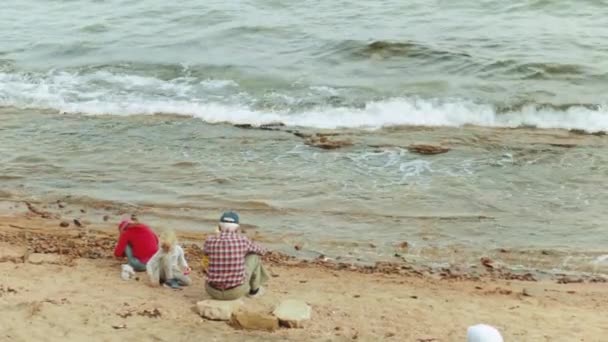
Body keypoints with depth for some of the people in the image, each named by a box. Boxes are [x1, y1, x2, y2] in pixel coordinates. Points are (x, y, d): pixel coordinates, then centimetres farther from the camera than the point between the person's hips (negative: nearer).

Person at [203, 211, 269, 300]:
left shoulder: (210, 240, -4)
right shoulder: (243, 239, -7)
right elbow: (261, 250, 15)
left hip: (213, 290, 2)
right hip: (236, 291, -2)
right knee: (254, 254, 19)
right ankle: (254, 290, 38)